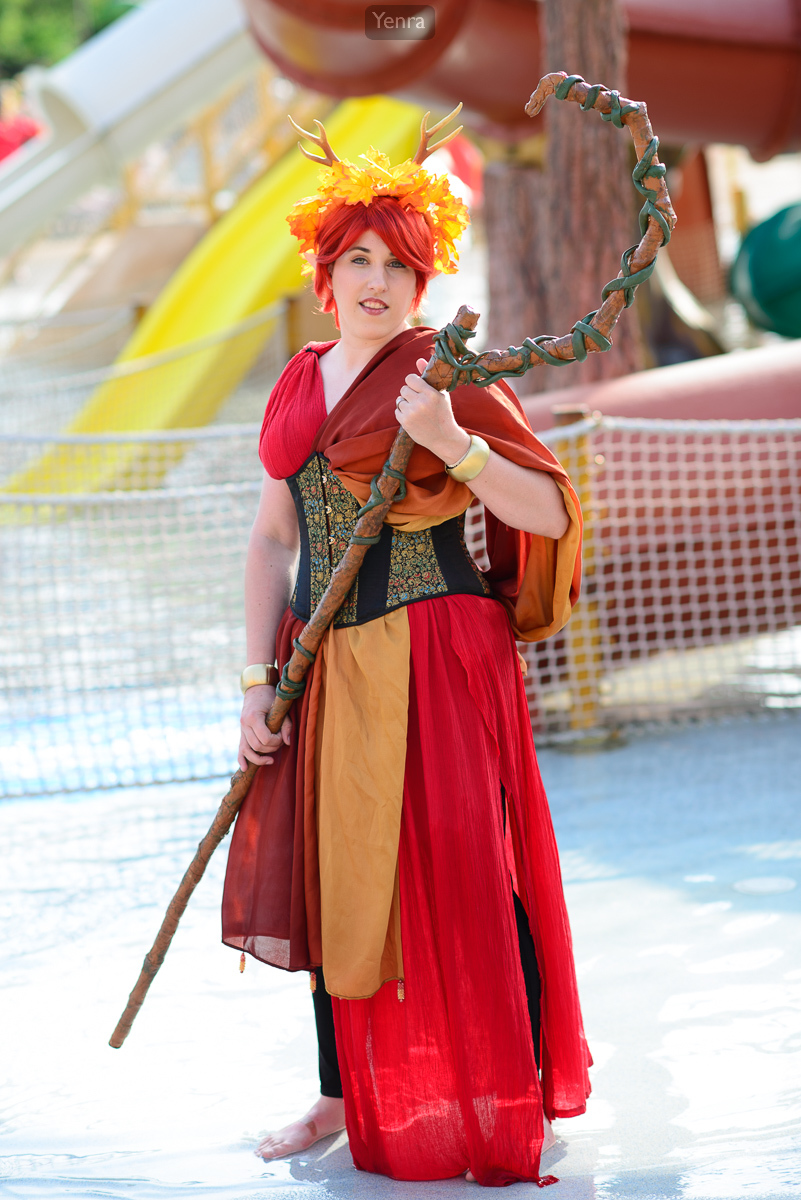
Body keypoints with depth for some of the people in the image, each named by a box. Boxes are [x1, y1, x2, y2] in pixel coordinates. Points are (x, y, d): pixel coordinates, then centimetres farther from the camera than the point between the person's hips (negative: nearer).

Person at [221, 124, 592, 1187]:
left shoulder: (449, 378, -6)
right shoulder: (298, 388, 11)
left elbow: (550, 514, -12)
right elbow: (273, 541, 12)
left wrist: (452, 442, -25)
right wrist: (258, 682, 5)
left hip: (434, 657, -6)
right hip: (326, 663, 6)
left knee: (462, 880, -4)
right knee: (336, 878, 12)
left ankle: (512, 1110, 10)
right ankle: (348, 1097, 27)